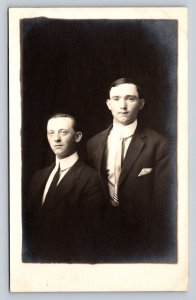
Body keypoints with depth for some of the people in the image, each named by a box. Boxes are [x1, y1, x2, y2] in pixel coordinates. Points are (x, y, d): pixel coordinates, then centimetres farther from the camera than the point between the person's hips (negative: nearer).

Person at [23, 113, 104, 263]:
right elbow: (29, 221, 8)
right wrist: (28, 254, -4)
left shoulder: (91, 179, -16)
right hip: (35, 259, 6)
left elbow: (88, 234, -17)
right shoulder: (40, 176, 7)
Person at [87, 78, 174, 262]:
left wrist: (158, 249, -11)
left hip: (141, 241, -3)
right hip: (103, 236, 4)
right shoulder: (94, 143, 3)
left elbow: (161, 202, -11)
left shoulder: (158, 145, -11)